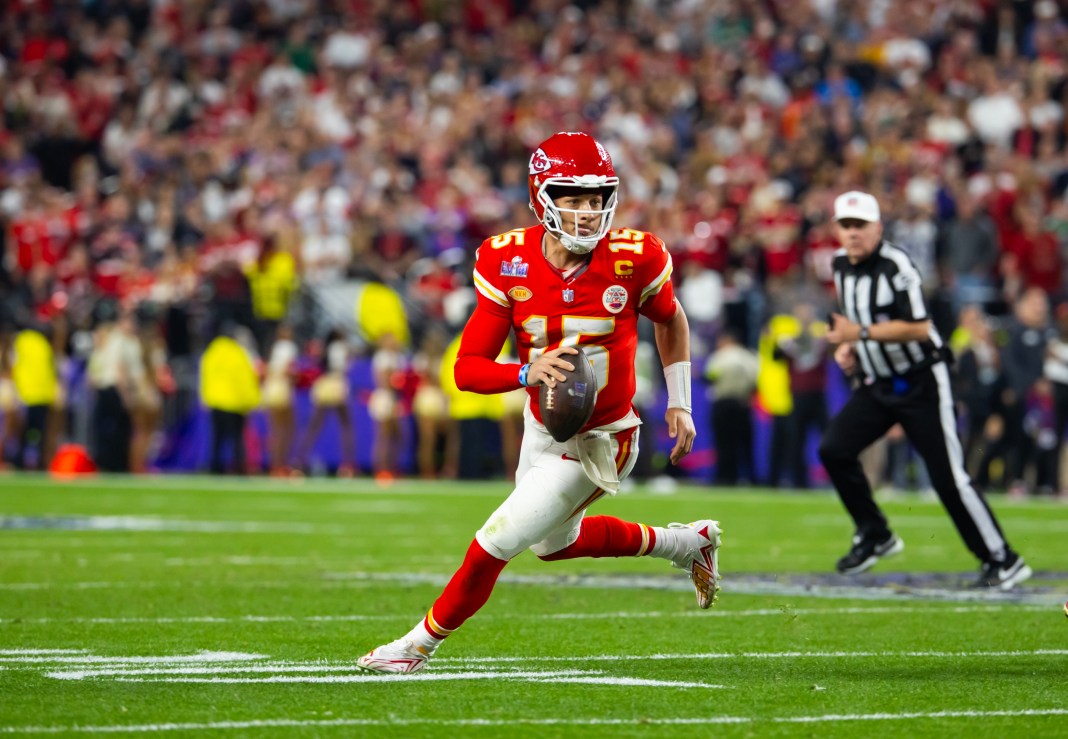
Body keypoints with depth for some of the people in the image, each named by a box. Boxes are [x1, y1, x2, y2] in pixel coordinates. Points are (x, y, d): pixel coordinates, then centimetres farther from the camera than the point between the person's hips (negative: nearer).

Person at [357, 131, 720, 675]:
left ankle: (420, 645, 13)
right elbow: (467, 368, -16)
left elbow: (671, 322, 3)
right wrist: (527, 373, -35)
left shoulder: (632, 259, -20)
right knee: (555, 543, 28)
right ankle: (686, 543, 47)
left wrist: (679, 404, 5)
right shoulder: (510, 264, -16)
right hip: (543, 427, 5)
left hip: (598, 441, -5)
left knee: (497, 541, -10)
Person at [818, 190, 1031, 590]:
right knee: (834, 450, -3)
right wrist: (848, 346, 5)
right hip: (878, 384, 8)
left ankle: (1002, 561, -2)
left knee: (948, 477, -10)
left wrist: (862, 333, -30)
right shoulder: (841, 265, 6)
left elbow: (919, 328, -25)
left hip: (920, 382, -8)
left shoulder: (895, 265, -20)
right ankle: (875, 536, 13)